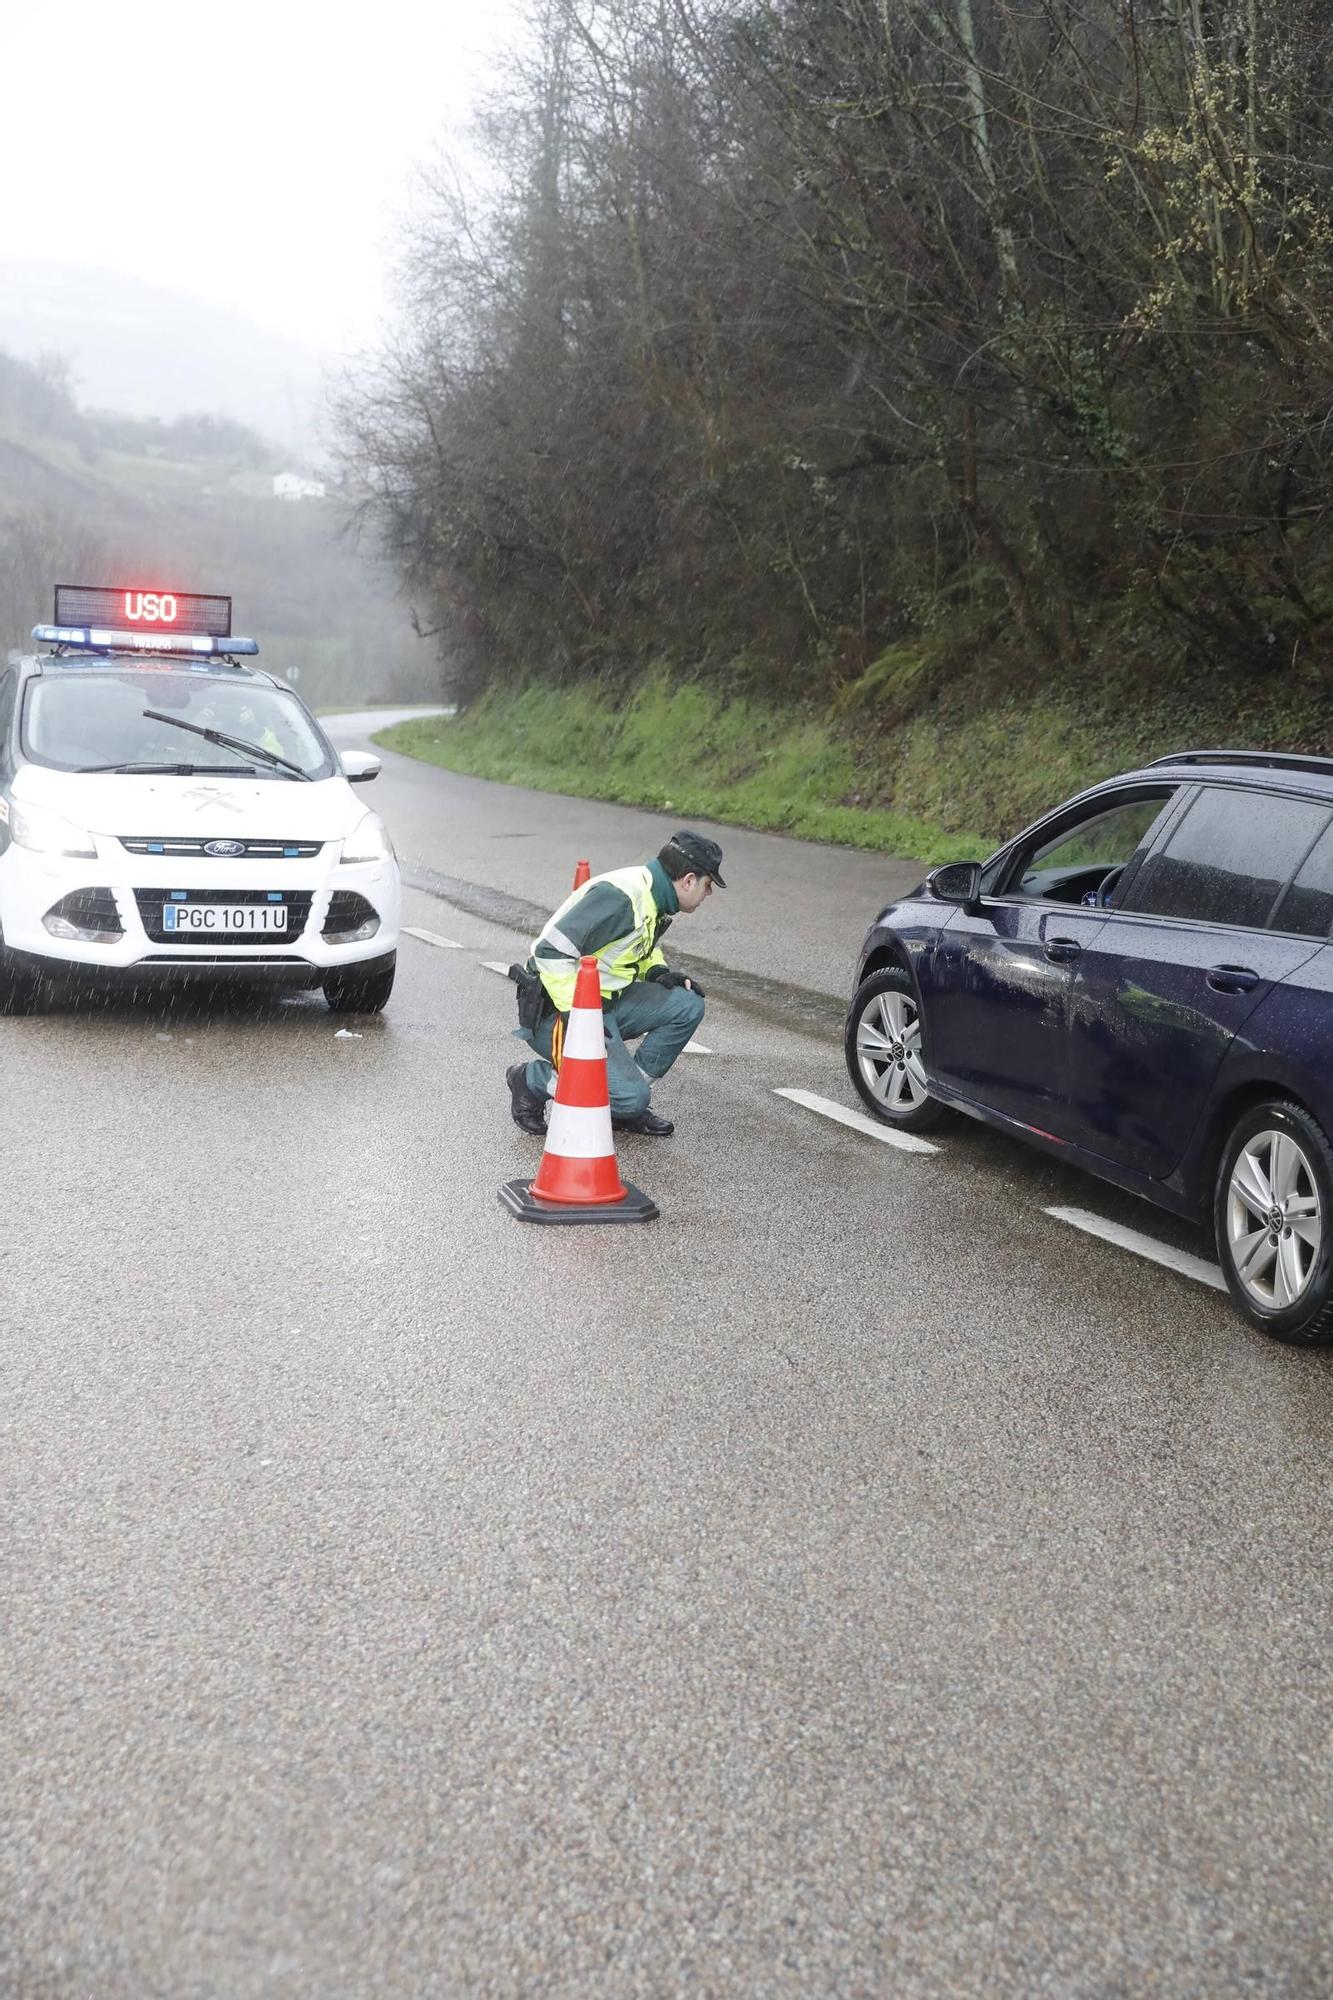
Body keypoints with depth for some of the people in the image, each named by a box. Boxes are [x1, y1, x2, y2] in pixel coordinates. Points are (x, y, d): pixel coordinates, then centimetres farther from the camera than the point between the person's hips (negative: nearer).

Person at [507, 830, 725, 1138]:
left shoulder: (653, 896, 7)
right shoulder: (619, 896, -24)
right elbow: (552, 951, -27)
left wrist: (658, 972, 6)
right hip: (557, 1012, -10)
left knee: (687, 1005, -3)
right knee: (631, 1096, -19)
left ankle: (627, 1105, 6)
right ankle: (532, 1079, 1)